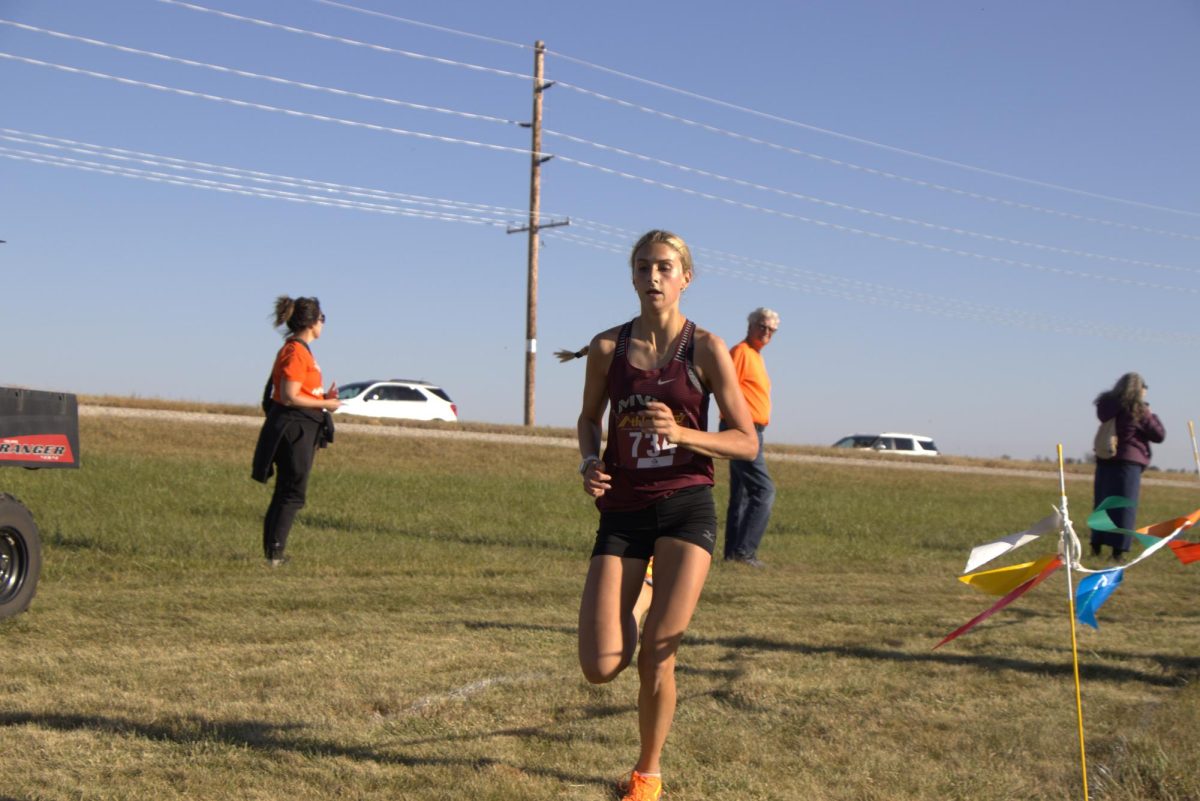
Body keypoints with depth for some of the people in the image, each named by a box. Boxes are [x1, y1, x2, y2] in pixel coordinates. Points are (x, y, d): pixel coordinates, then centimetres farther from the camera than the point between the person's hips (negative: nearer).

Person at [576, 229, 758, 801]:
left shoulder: (706, 349, -4)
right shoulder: (607, 347, 2)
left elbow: (746, 442, -1)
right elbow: (589, 418, 18)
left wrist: (681, 433, -17)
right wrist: (589, 462, -3)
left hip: (686, 507, -2)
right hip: (622, 511, 2)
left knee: (655, 661, -6)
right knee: (600, 669, -5)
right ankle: (631, 613, 31)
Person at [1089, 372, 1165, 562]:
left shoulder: (1107, 405, 6)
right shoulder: (1138, 410, -10)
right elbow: (1159, 435, -5)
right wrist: (1152, 415, 11)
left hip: (1104, 460, 6)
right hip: (1129, 461, -6)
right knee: (1124, 507, -1)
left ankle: (1096, 545, 14)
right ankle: (1118, 549, -4)